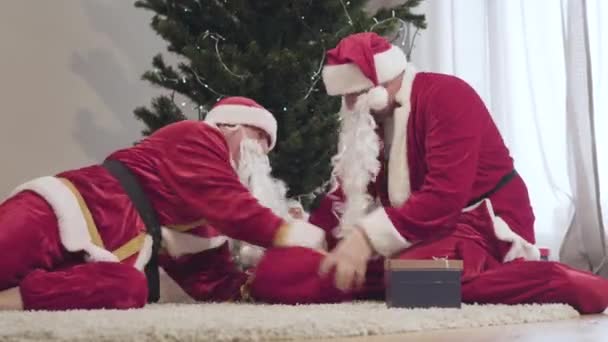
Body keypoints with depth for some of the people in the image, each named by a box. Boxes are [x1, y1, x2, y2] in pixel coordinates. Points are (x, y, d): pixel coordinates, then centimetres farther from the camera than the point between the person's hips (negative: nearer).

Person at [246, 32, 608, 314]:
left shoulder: (447, 95, -14)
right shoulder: (374, 117, 12)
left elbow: (444, 196, -25)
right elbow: (348, 192, 13)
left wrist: (367, 237, -30)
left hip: (484, 225, -8)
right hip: (428, 230, 8)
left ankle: (560, 281, -26)